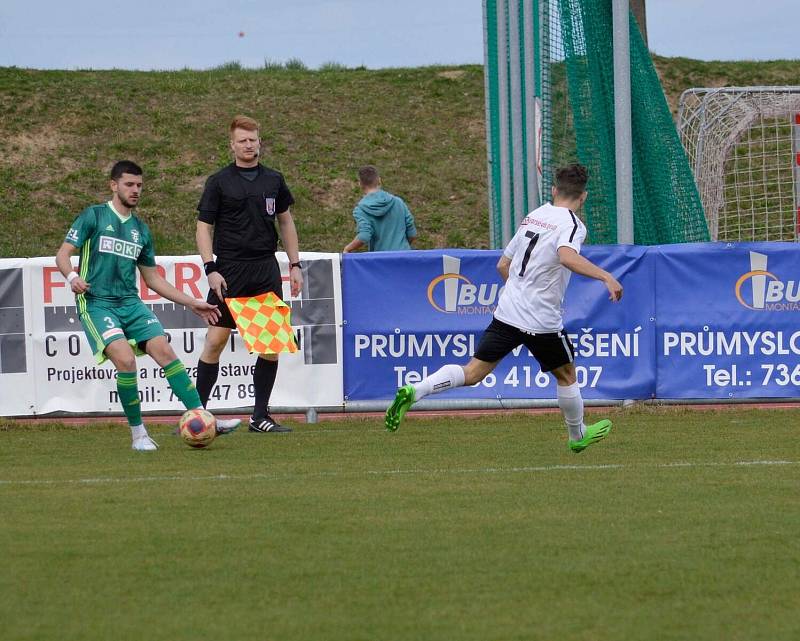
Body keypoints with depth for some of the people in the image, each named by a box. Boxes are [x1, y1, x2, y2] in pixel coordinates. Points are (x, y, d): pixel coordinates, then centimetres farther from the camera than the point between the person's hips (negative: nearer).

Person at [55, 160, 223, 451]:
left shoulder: (141, 229, 18)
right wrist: (72, 276, -25)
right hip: (96, 303, -5)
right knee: (125, 359, -25)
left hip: (130, 303, 5)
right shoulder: (94, 216, 2)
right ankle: (138, 433, -11)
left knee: (165, 351, -15)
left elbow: (153, 279, 24)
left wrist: (192, 303, 20)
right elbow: (63, 254, -2)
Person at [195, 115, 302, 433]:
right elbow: (203, 227, 0)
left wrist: (295, 265, 14)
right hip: (230, 269, -3)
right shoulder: (219, 181, 0)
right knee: (216, 339, -8)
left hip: (266, 269, 4)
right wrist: (211, 269, -11)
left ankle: (260, 416, 8)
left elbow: (285, 221, 20)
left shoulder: (273, 180, 11)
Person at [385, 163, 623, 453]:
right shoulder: (571, 224, -8)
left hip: (507, 311, 5)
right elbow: (567, 256, -31)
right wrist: (606, 277, -33)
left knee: (473, 372, 0)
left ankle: (413, 392, -19)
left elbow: (503, 264, 21)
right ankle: (578, 435, 34)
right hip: (542, 321, -5)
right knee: (566, 375, 18)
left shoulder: (532, 217, 14)